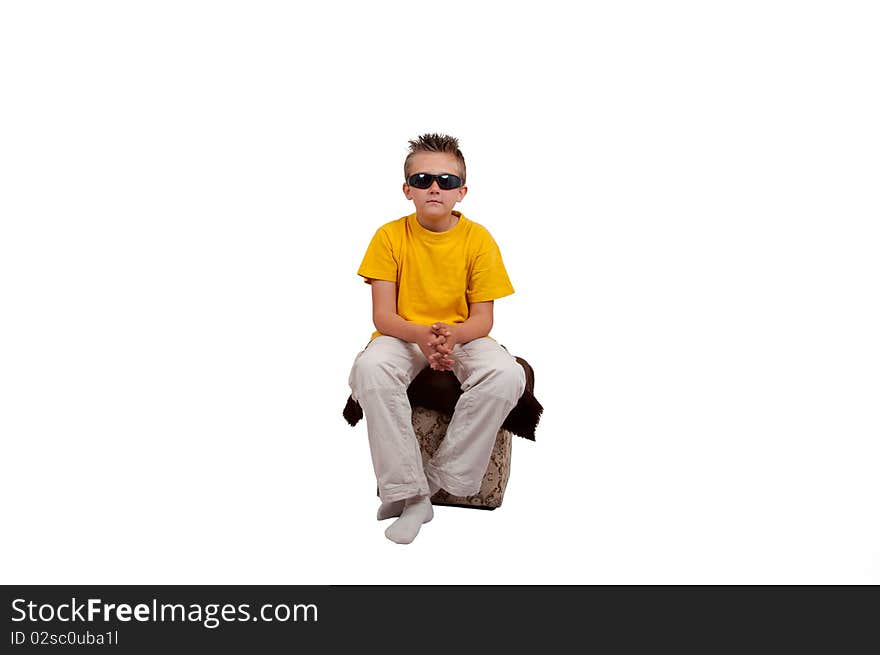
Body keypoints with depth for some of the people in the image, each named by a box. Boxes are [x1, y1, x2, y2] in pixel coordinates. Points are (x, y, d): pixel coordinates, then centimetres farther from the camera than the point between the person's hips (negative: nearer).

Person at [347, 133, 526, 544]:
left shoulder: (478, 239, -7)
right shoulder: (390, 236, -7)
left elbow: (482, 320, -7)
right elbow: (383, 316, -9)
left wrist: (450, 336, -30)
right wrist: (421, 336, -30)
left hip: (462, 336, 1)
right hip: (403, 336, 0)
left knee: (507, 374, -32)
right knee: (370, 368, -35)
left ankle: (442, 477, -18)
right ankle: (409, 494, -28)